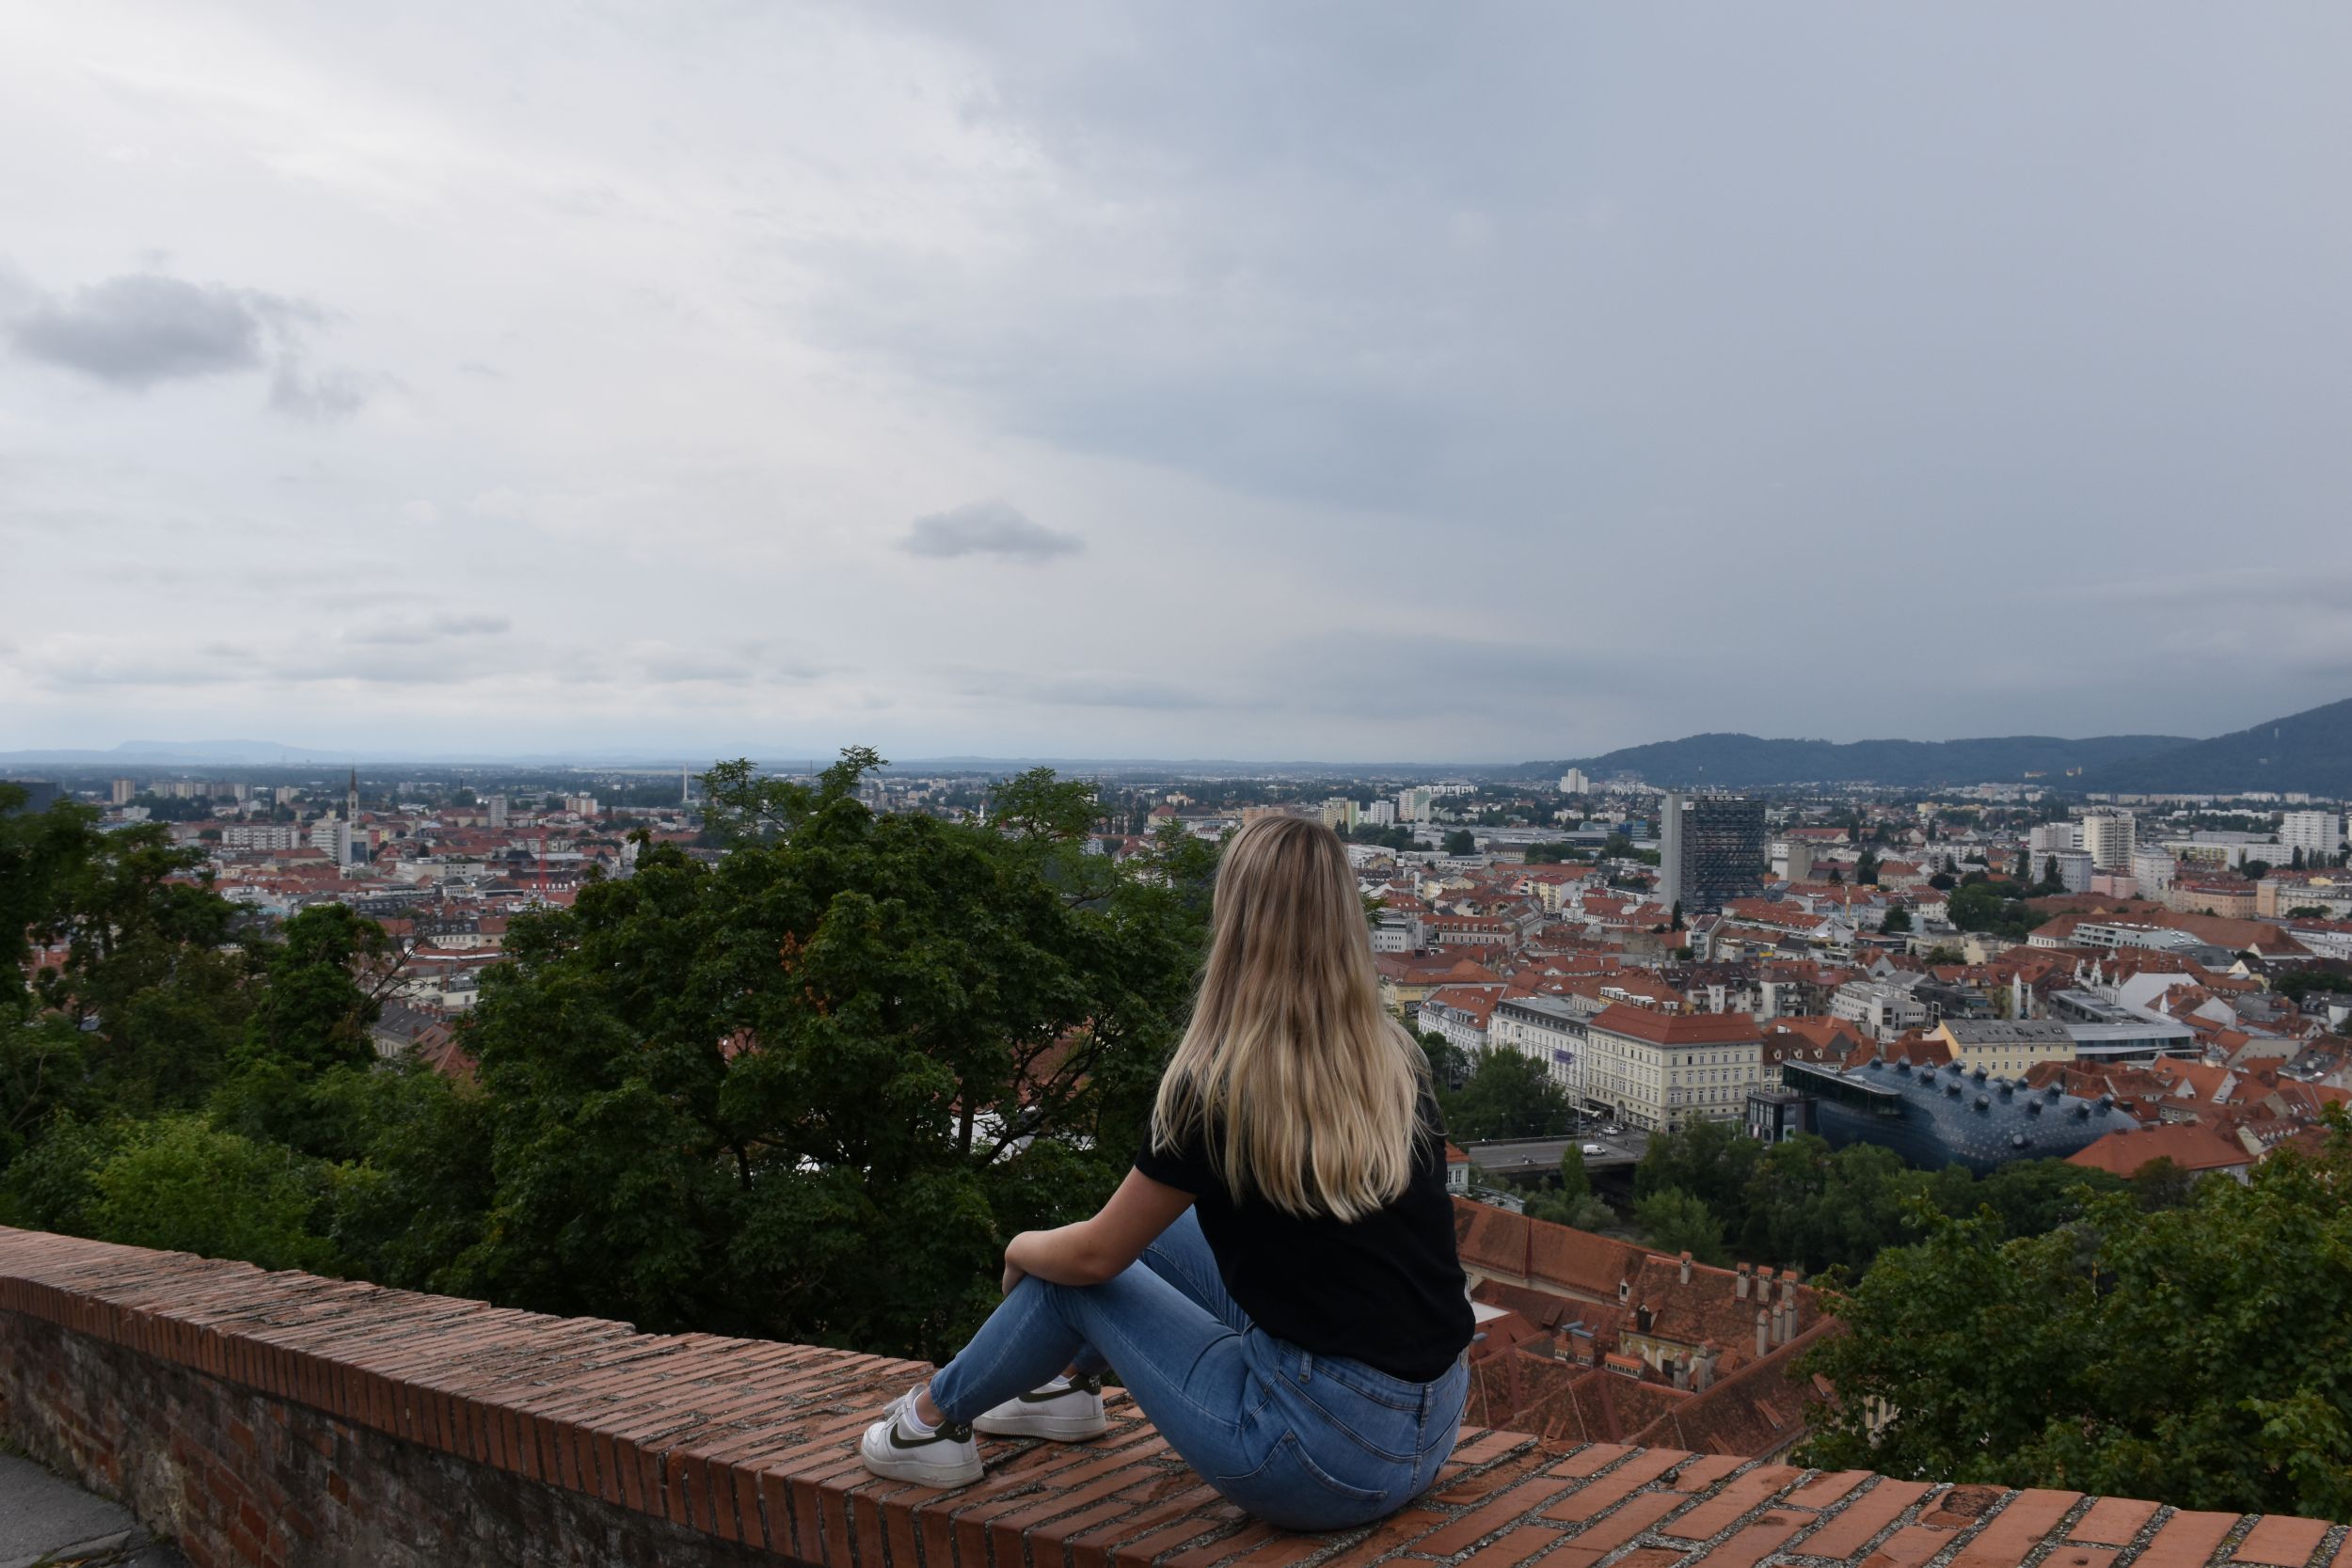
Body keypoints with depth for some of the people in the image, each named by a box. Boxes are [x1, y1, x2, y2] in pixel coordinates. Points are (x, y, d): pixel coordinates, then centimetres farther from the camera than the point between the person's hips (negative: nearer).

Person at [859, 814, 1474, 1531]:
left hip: (1330, 1458, -6)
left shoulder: (1217, 1087, -16)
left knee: (1072, 1272, 14)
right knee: (1156, 1227, 21)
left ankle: (934, 1421, 37)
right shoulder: (1399, 1063, 1)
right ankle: (1070, 1386, 45)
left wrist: (1022, 1248, 21)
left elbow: (1094, 1254, -2)